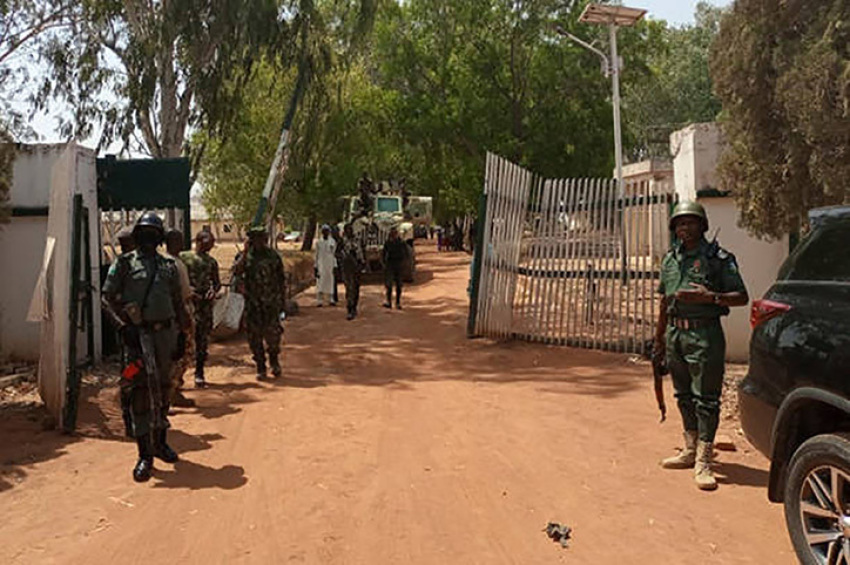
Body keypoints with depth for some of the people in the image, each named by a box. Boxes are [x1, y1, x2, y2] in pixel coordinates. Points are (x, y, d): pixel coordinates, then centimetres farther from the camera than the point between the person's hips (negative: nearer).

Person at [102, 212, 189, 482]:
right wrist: (123, 326, -13)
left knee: (162, 389, 13)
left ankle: (160, 442, 28)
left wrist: (182, 332, 15)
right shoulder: (124, 264, 2)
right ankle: (145, 455, -2)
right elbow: (108, 297, -2)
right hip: (138, 334, -4)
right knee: (140, 391, -6)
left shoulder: (168, 266, 12)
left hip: (165, 332, 4)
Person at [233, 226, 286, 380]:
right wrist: (245, 253, -16)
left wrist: (283, 300, 8)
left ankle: (274, 361, 20)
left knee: (273, 334, -6)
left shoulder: (273, 255, 5)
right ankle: (260, 368, 17)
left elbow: (281, 280, 10)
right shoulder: (246, 256, 4)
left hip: (271, 302, -1)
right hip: (252, 303, 1)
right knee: (254, 337, 4)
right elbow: (237, 271, -14)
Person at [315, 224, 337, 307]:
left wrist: (335, 266, 2)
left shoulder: (333, 242, 6)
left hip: (330, 265, 1)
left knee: (330, 282, 2)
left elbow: (334, 254, 7)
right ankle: (319, 301, -5)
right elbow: (316, 254, 7)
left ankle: (331, 300, 6)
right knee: (320, 282, -6)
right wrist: (316, 267, 2)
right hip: (321, 265, -1)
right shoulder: (318, 242, 5)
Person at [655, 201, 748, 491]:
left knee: (705, 399, -4)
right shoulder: (670, 258, 13)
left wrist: (710, 297, -20)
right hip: (675, 334, 6)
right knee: (684, 396, 15)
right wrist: (659, 334, 22)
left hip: (704, 334, -6)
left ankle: (703, 461, 1)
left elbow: (742, 297, -6)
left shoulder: (718, 258, -5)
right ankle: (690, 451, 27)